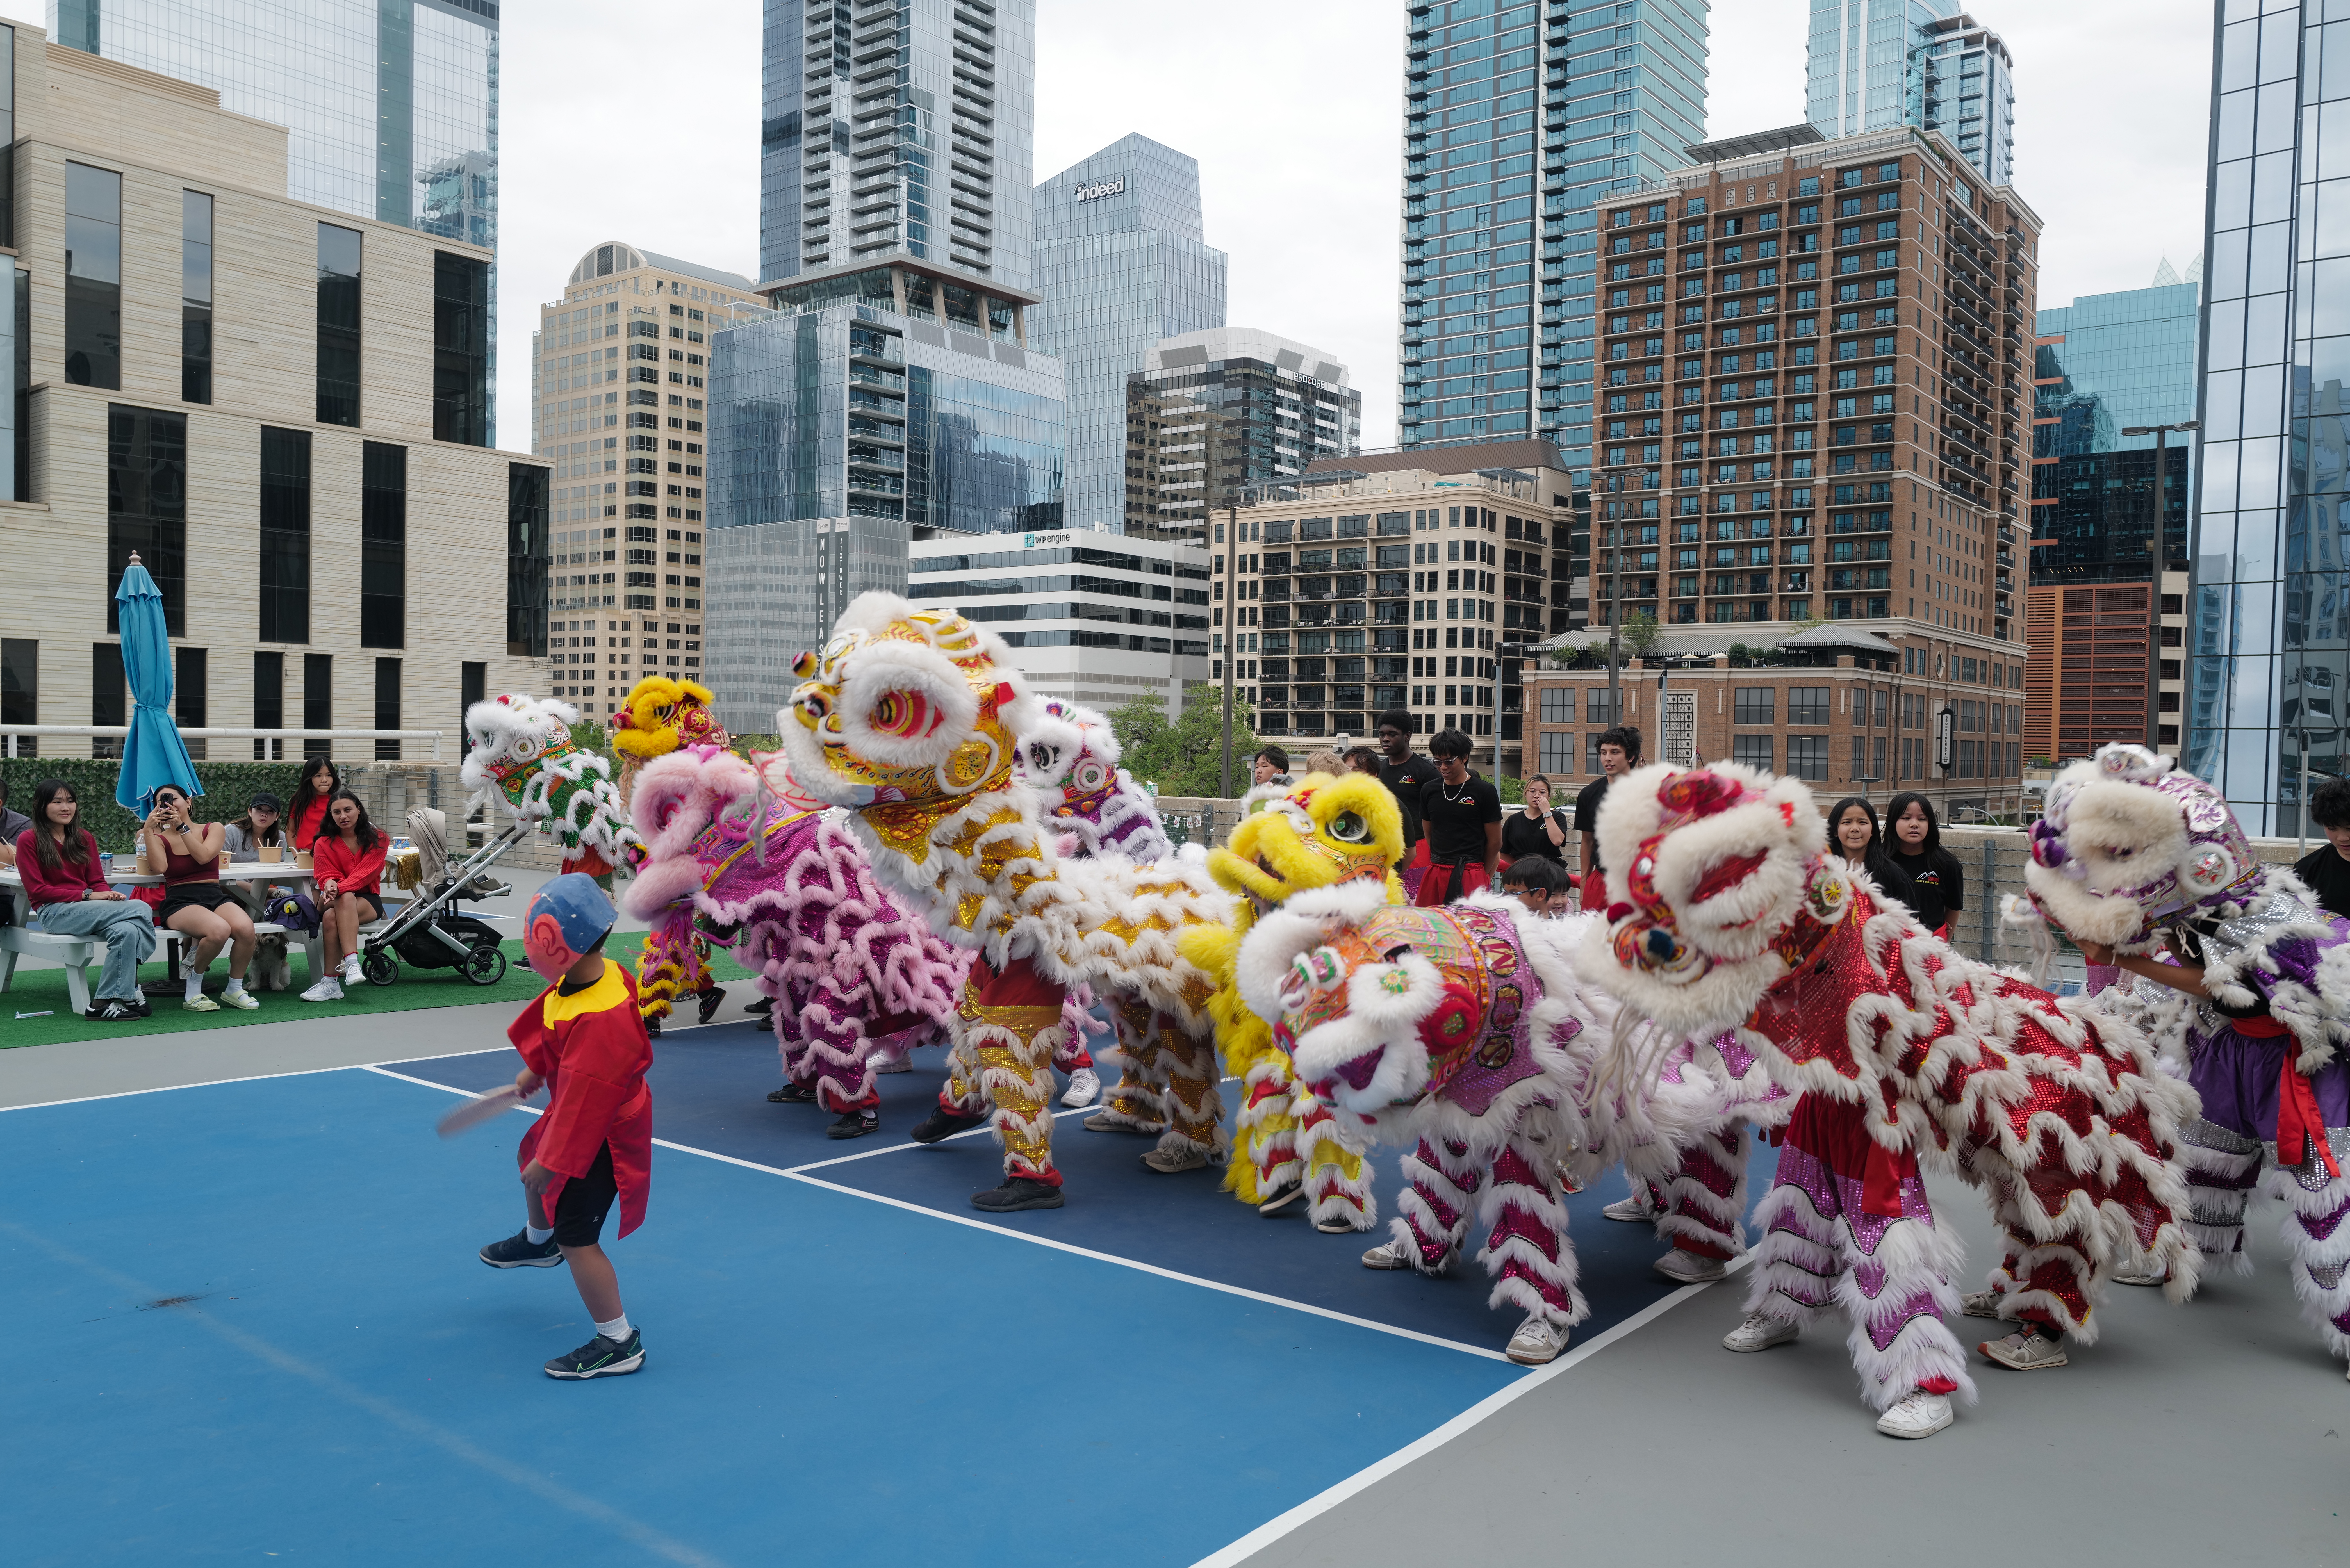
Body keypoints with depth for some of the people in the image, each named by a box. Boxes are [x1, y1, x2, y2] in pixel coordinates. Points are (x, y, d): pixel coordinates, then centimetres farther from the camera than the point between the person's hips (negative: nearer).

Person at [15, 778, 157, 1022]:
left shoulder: (84, 838, 18)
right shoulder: (28, 840, 1)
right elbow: (37, 890, -5)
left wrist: (109, 895, -11)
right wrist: (86, 895, -15)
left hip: (88, 910, 5)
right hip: (53, 912, -5)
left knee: (126, 931, -32)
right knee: (141, 910, -29)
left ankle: (106, 1003, -33)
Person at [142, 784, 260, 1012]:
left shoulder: (213, 829, 14)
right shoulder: (159, 838, 11)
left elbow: (204, 857, -5)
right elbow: (160, 867, -10)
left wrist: (182, 826, -8)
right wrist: (148, 830, -11)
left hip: (215, 896, 2)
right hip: (180, 901, -2)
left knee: (245, 928, -33)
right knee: (219, 930, -37)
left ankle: (235, 989, -9)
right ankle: (194, 988, -9)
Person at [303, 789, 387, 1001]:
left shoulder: (377, 840, 2)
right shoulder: (324, 843, 8)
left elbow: (366, 873, -11)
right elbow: (326, 875, 0)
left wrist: (339, 888, -28)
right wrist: (330, 885, -27)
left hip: (368, 899, -1)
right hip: (333, 901, 1)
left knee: (332, 916, -35)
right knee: (338, 907, -38)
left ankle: (330, 981, -42)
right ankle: (351, 962, -46)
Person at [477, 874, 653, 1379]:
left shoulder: (598, 1019, -40)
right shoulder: (594, 974, -10)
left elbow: (583, 1096, -34)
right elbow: (556, 1039, 12)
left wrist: (551, 1162, -25)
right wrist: (535, 1073, 23)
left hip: (600, 1136, -11)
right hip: (578, 1108, 11)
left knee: (577, 1237, -7)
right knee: (531, 1155, 35)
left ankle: (618, 1343, 6)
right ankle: (538, 1241, 68)